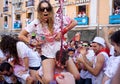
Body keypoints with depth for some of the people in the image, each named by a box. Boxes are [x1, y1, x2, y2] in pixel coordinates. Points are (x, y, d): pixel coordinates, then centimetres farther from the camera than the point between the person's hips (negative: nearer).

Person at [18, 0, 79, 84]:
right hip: (47, 55, -2)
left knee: (76, 76, 3)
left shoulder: (58, 18, -10)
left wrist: (62, 32, -10)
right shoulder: (36, 23, -10)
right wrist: (33, 43, -15)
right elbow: (21, 35, -4)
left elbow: (74, 22, -2)